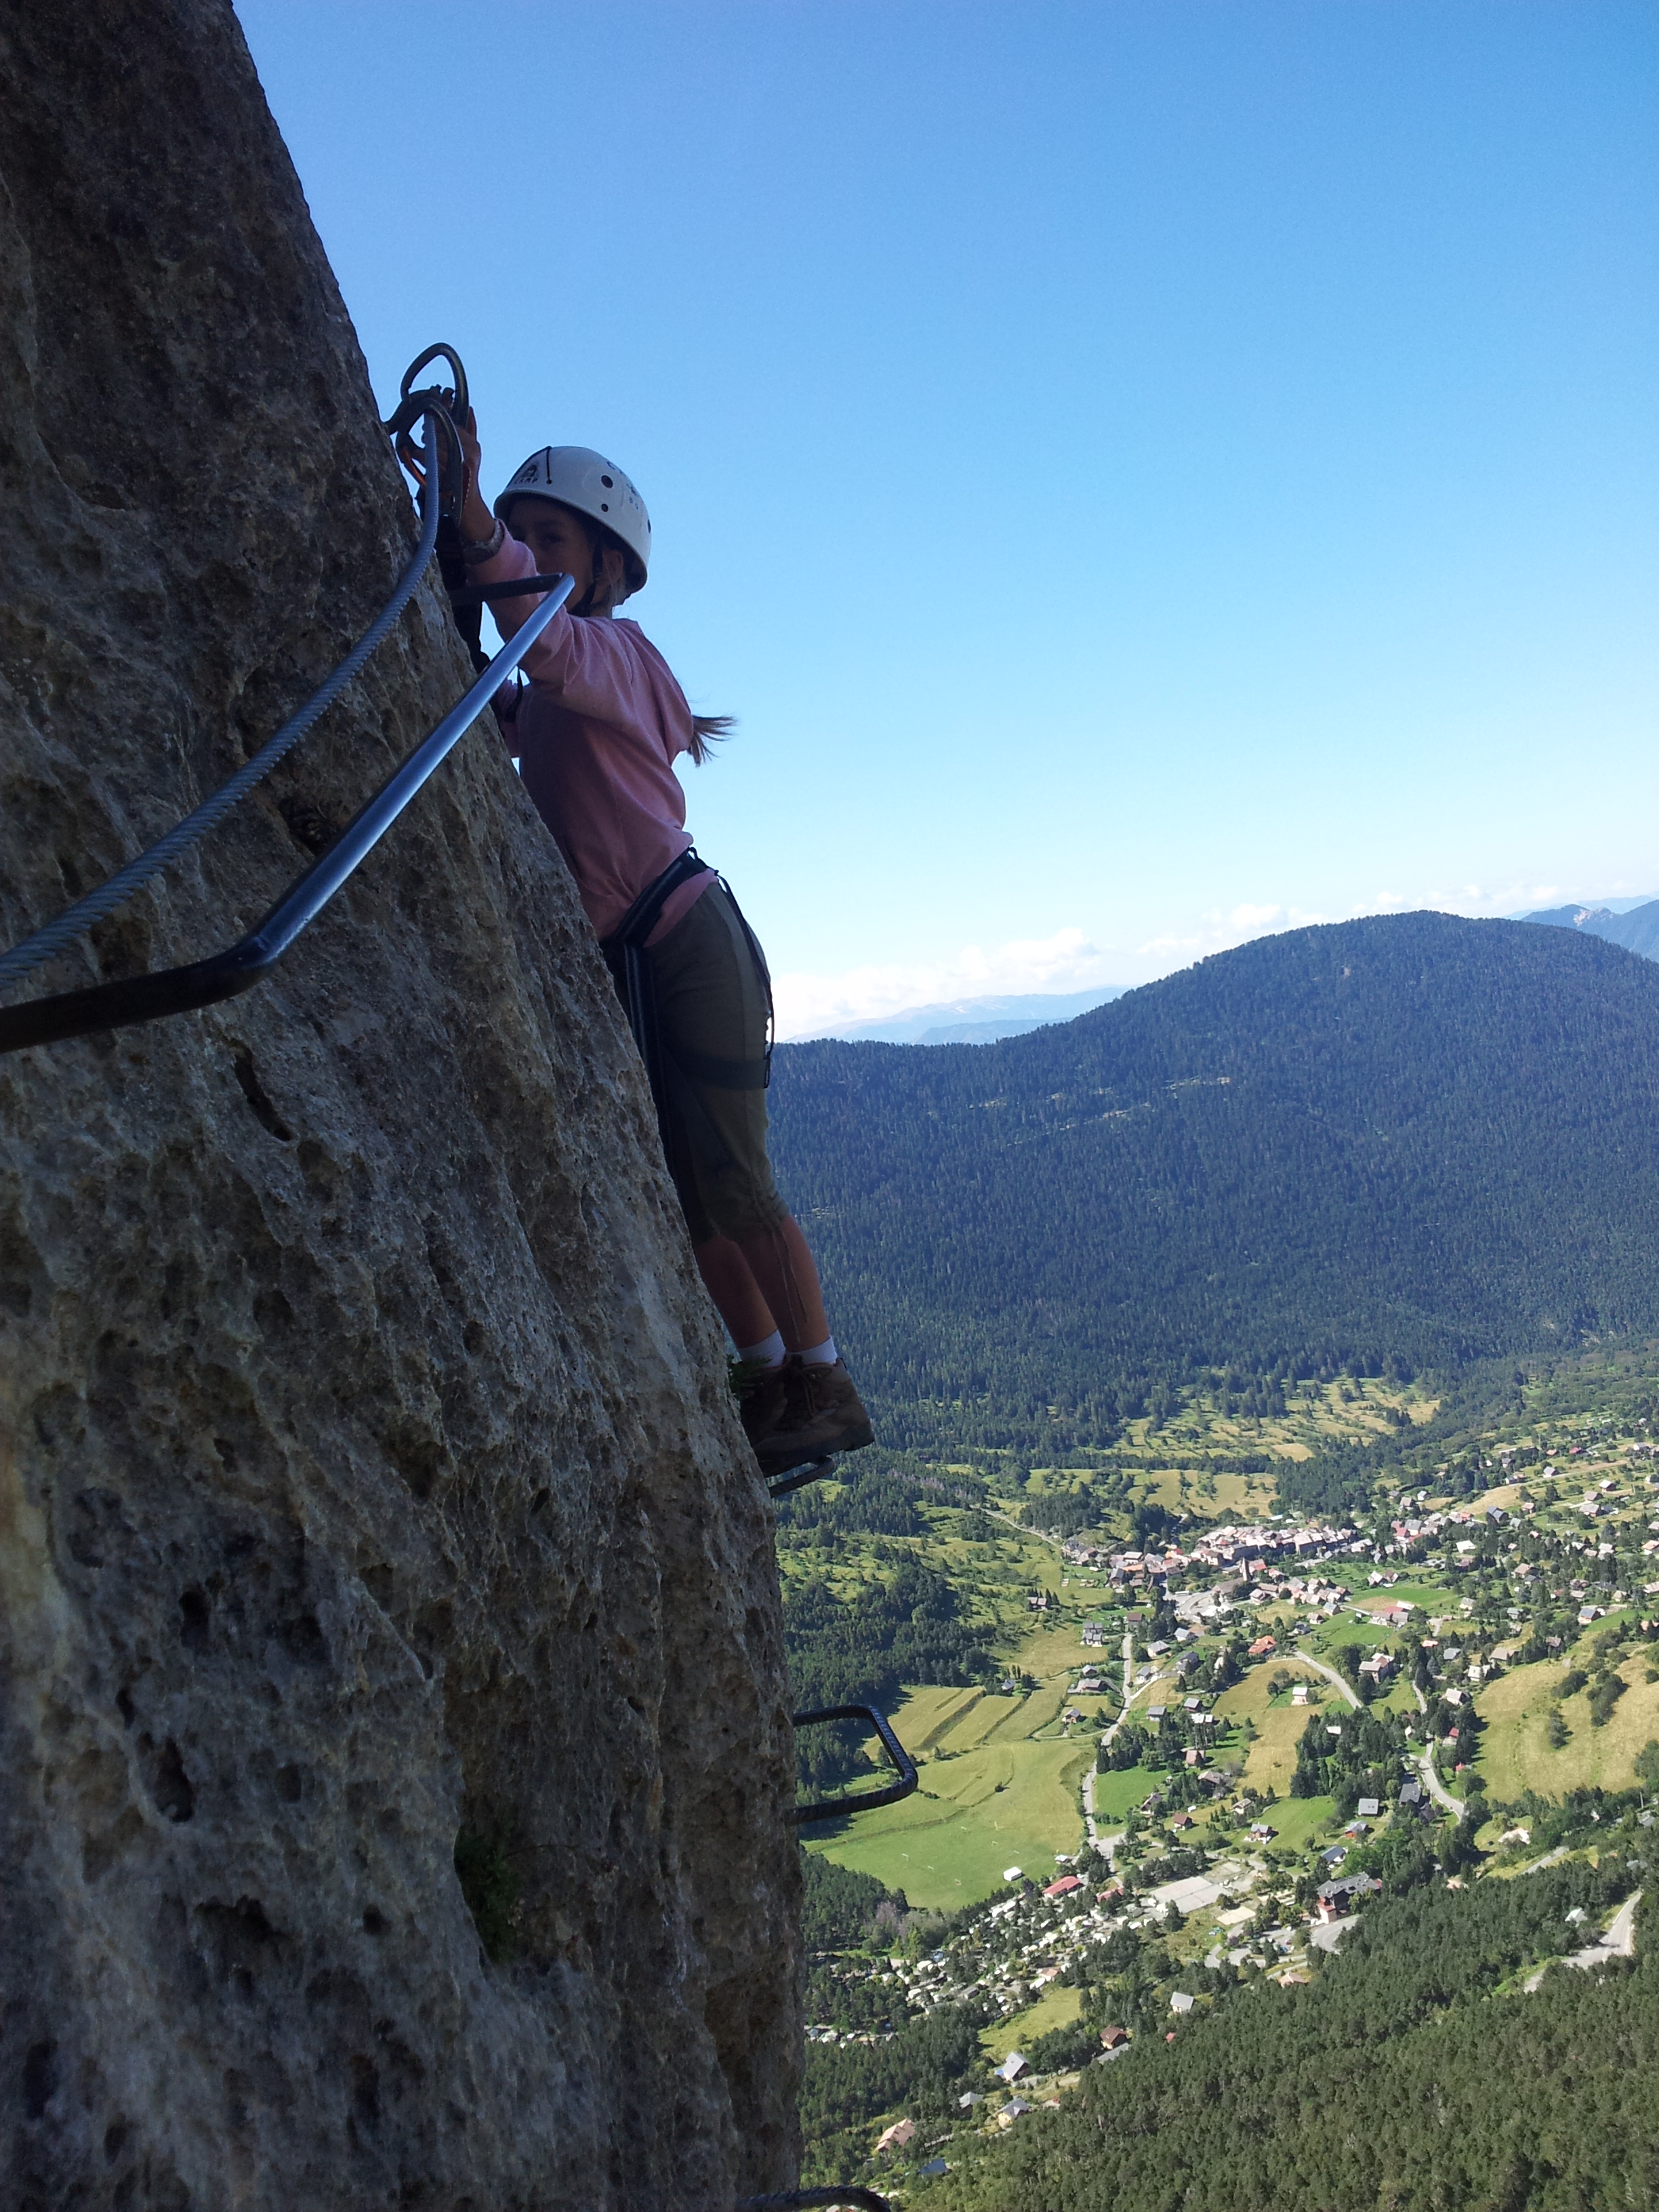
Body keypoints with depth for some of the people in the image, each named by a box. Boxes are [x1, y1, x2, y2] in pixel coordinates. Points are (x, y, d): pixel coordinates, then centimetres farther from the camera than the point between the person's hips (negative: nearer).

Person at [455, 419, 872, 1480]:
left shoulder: (614, 649, -7)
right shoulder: (550, 691, 19)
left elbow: (546, 639, -31)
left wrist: (476, 522, -47)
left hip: (687, 942, -9)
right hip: (623, 963, 9)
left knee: (732, 1182, -9)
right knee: (683, 1191, 9)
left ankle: (826, 1387, 2)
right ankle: (768, 1376, 20)